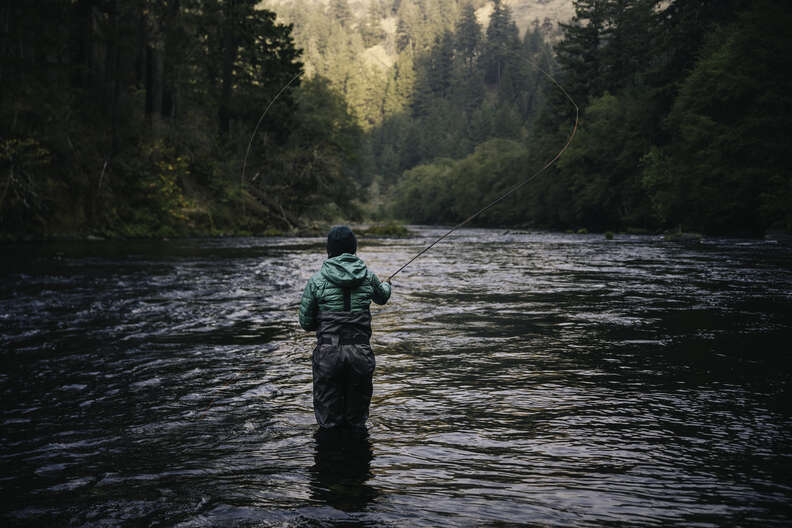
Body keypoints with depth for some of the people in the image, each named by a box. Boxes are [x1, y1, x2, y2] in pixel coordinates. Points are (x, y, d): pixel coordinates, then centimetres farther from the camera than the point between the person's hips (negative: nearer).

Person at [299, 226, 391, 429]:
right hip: (361, 353, 2)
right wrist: (386, 286, 48)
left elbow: (305, 323, 2)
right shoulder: (368, 276, 2)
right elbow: (382, 297, 25)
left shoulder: (317, 280, -4)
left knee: (328, 422, 9)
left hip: (328, 353, -1)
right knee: (357, 424, 14)